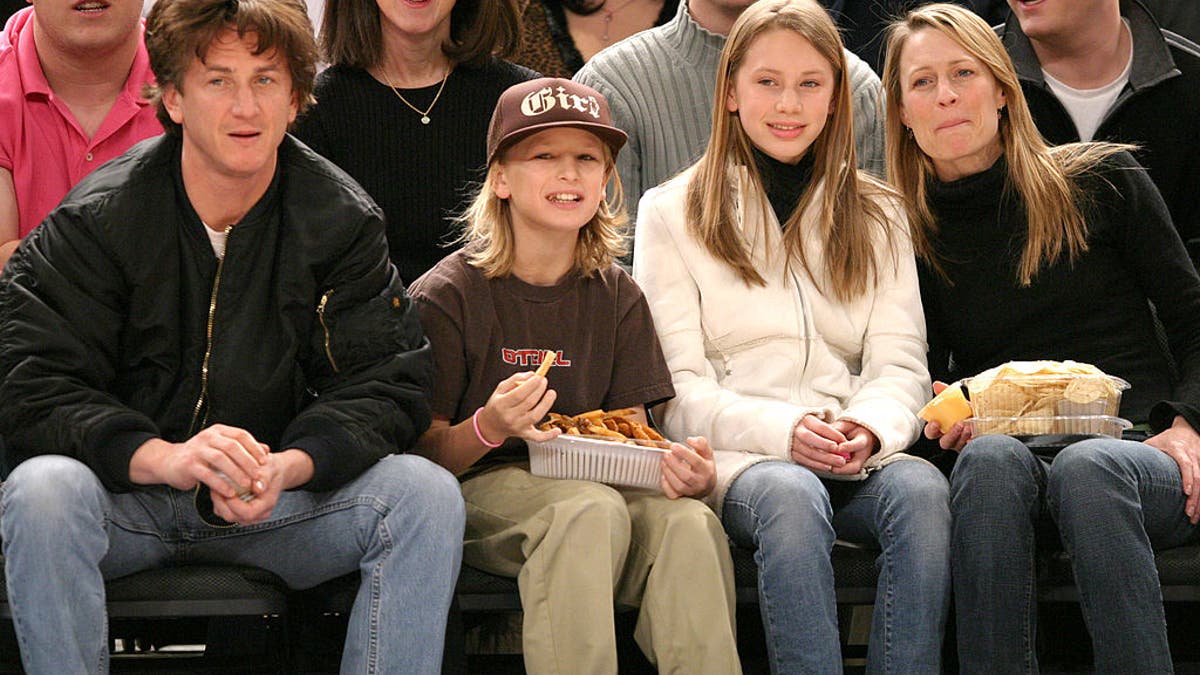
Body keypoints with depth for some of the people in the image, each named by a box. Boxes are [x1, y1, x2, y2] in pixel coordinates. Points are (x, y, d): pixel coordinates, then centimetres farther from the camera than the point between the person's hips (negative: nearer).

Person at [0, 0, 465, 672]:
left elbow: (387, 386, -5)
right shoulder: (94, 220, -8)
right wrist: (165, 459, -32)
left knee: (428, 493, -21)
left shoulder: (342, 219, -1)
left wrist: (289, 466, -27)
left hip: (283, 495, 2)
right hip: (128, 497, -2)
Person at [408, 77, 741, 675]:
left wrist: (678, 466, -16)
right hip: (480, 490, -4)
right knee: (593, 509, -37)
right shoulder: (447, 296, -3)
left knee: (690, 522, -30)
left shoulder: (616, 296, 11)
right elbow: (426, 453, -4)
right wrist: (489, 428, -26)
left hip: (595, 484, 4)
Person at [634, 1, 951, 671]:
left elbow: (901, 364, 10)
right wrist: (782, 431, -16)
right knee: (791, 494, -37)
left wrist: (871, 428, -15)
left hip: (860, 459, 2)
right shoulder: (672, 213, 11)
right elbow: (677, 393, 2)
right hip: (733, 457, -2)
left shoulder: (876, 214, 20)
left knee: (920, 486, -32)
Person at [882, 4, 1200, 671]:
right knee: (991, 456, -36)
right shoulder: (909, 236, 10)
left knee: (1088, 465, -37)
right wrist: (945, 421, -6)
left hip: (1137, 452, -1)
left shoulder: (1101, 182, 7)